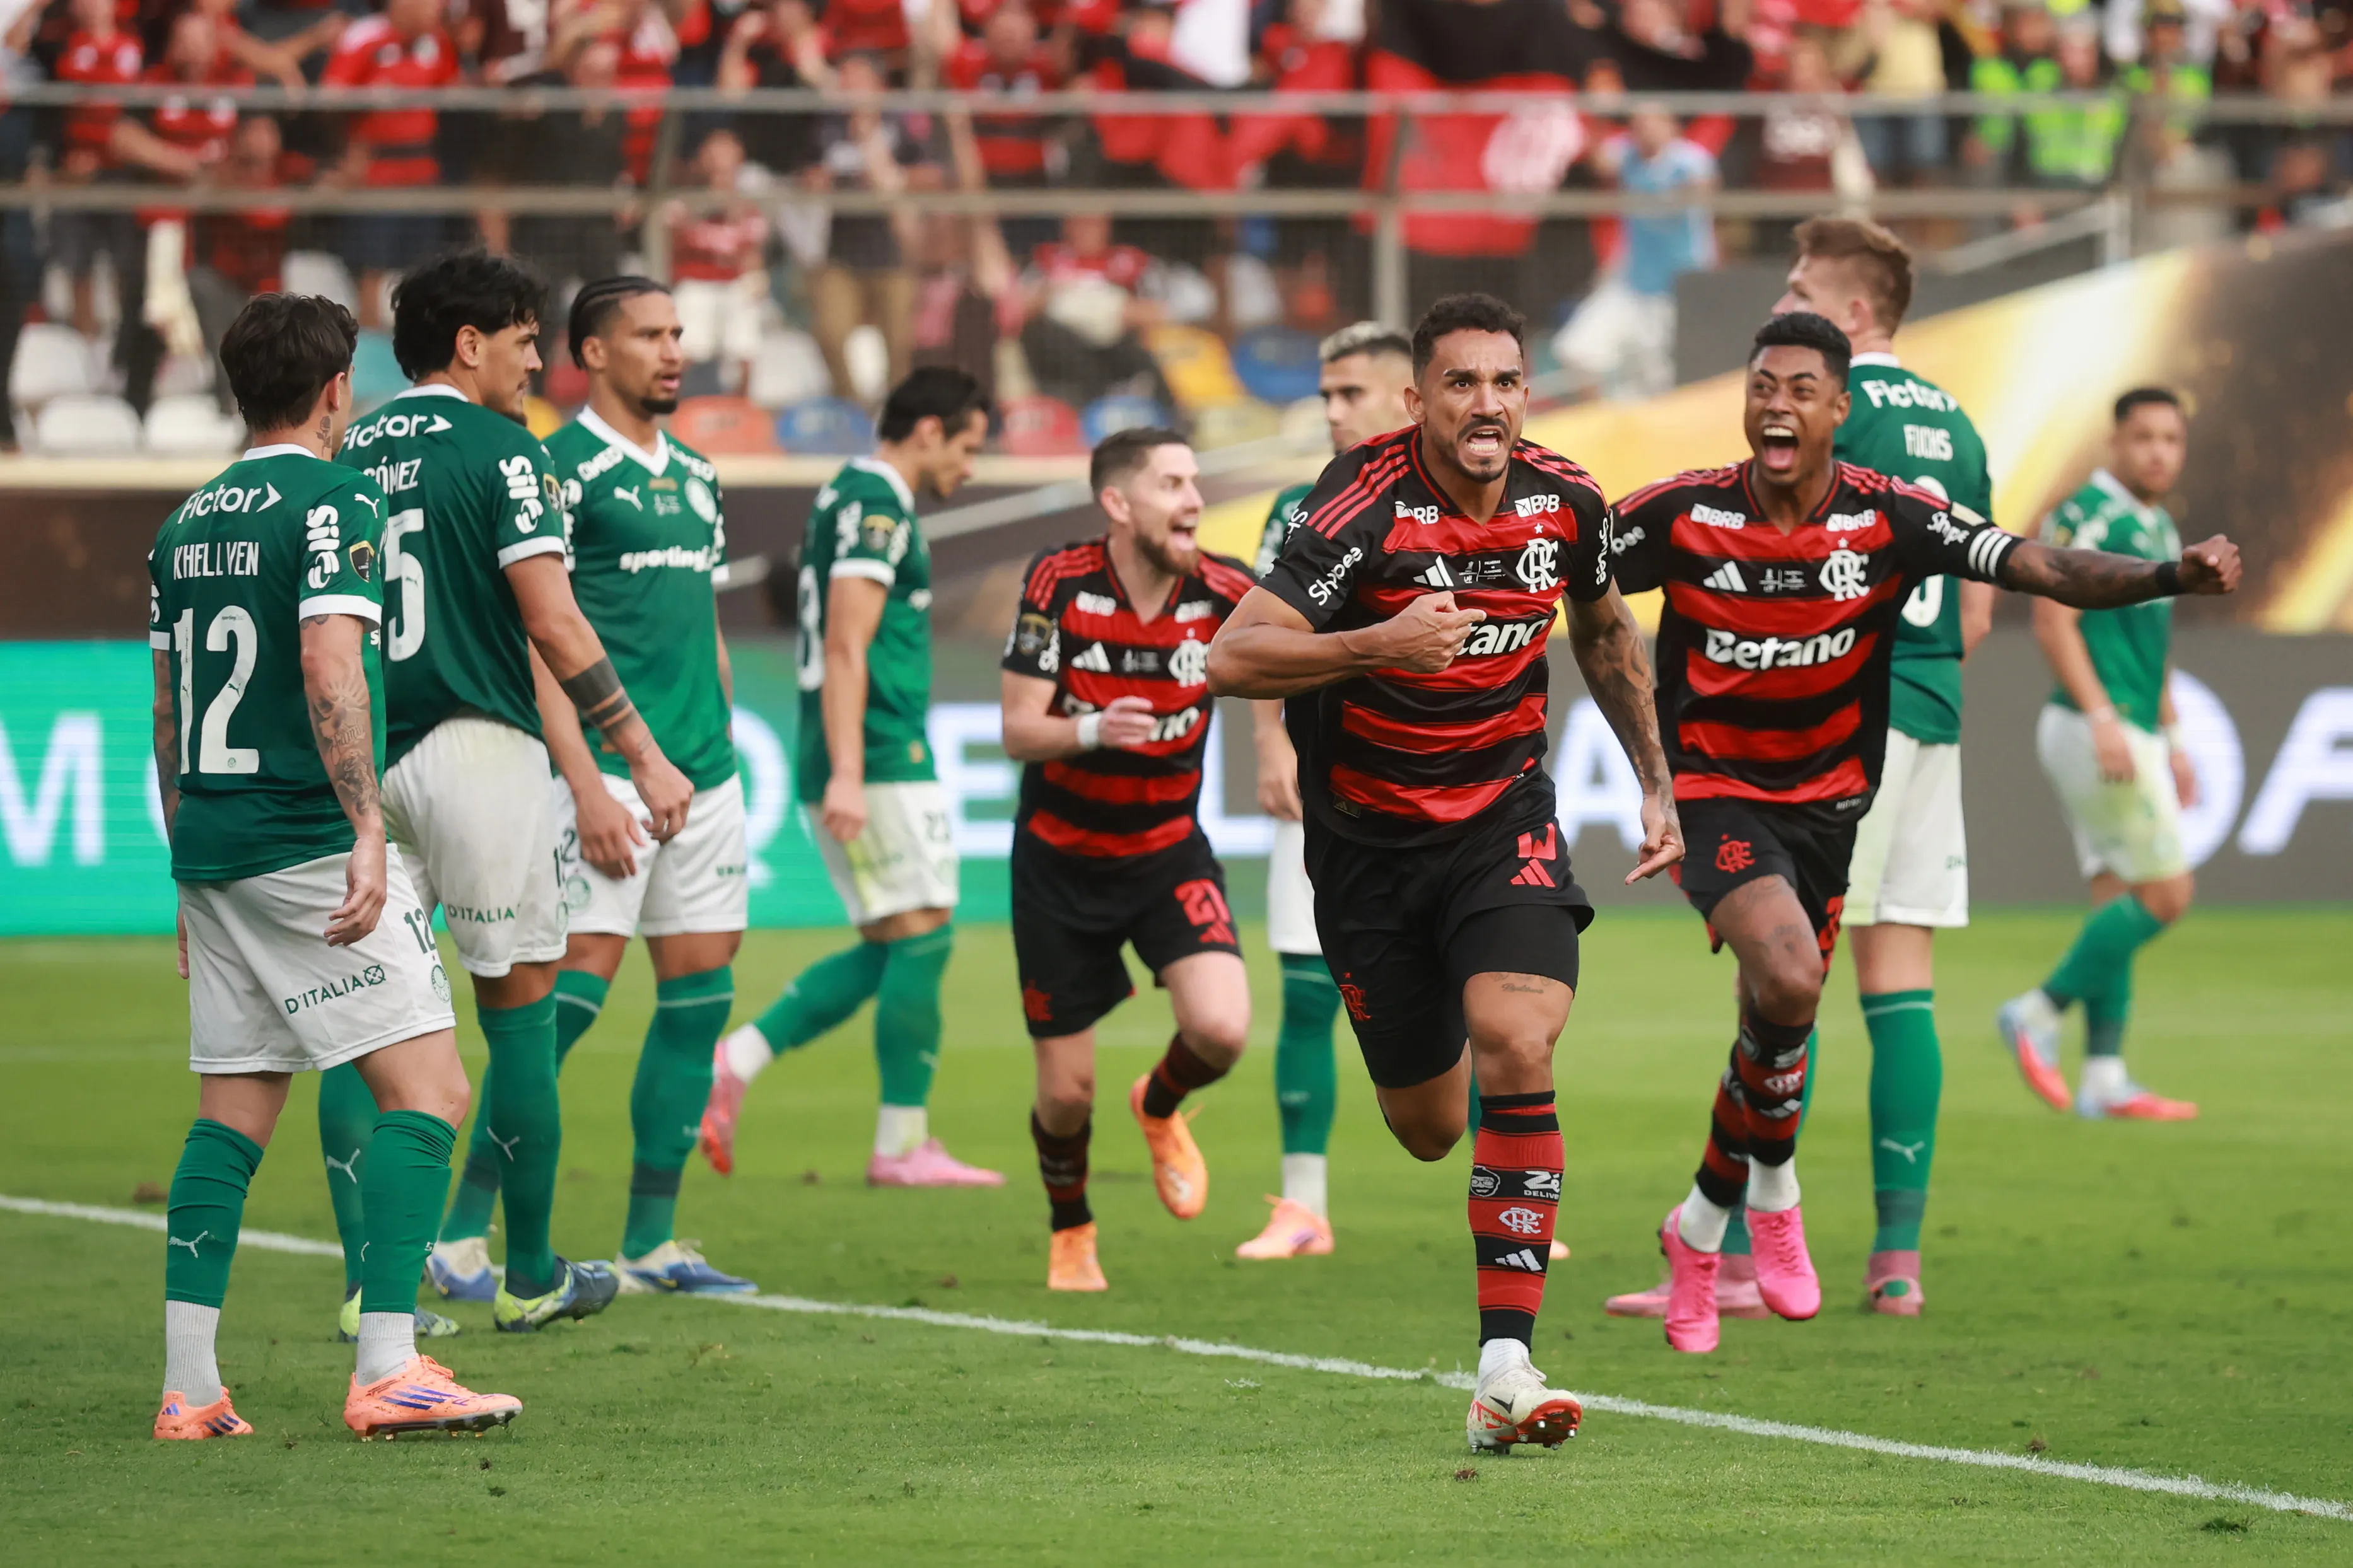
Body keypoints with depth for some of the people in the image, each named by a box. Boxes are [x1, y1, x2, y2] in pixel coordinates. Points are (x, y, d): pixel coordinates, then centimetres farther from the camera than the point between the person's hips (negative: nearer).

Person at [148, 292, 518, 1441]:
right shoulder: (331, 502, -8)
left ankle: (188, 1390, 4)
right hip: (308, 846, -8)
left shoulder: (190, 522, 15)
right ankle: (387, 1370, -16)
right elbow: (329, 670, -20)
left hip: (214, 853, 8)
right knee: (426, 1090, -7)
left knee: (231, 1120, 10)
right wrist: (367, 834, -23)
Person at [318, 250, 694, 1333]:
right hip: (478, 749, -5)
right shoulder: (499, 451, -6)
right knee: (519, 1011, 5)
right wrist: (644, 754, -9)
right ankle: (530, 1277, 11)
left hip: (362, 761, 5)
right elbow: (553, 623, -12)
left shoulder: (351, 460, 11)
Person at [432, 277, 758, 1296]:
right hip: (610, 769, -8)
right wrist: (587, 785, -18)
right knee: (575, 986, -13)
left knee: (700, 997, 6)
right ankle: (465, 1233, -9)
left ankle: (649, 1246, 12)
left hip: (704, 772, 8)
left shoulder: (697, 476, 17)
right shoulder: (561, 469, -7)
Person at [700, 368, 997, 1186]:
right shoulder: (876, 506, -12)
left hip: (865, 766, 10)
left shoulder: (853, 498, 20)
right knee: (922, 938, -6)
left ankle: (736, 1061, 4)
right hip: (883, 764, -10)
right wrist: (847, 774, -24)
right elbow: (845, 647, -20)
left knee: (890, 951, 10)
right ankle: (902, 1143, -4)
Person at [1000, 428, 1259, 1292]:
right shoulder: (1059, 583, -16)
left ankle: (1161, 1107, 15)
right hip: (1060, 858, -1)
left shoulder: (1224, 592, -14)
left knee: (1221, 1028, -23)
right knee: (1066, 1090, 2)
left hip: (1168, 850, 1)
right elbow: (1017, 732, -18)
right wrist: (1090, 729, -37)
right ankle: (1070, 1236, 33)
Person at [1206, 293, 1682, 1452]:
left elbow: (1604, 632, 17)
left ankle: (1505, 1366, -25)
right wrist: (1381, 643, -37)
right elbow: (1230, 659, -27)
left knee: (1516, 1048, -23)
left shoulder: (1566, 503, -6)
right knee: (1427, 1126, 8)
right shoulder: (1364, 506, -20)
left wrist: (1656, 785, 17)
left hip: (1504, 817, 2)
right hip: (1369, 836, -2)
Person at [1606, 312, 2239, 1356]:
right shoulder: (1682, 517, -14)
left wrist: (2176, 576, -33)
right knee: (1787, 981, -27)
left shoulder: (1889, 519, -12)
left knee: (1777, 1024, 11)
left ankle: (1702, 1227, 35)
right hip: (1714, 792, -3)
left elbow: (2043, 569, -19)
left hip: (1828, 800, 3)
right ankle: (1772, 1188, -1)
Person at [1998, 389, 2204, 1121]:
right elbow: (2053, 623, -17)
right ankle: (2039, 1013, -3)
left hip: (2131, 737, 10)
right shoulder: (2086, 517, -12)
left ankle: (2104, 1079, 7)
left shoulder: (2158, 529, 17)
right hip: (2095, 730, -10)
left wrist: (2173, 740, 24)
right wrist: (2102, 718, -24)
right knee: (2165, 892, -11)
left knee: (2120, 901, 7)